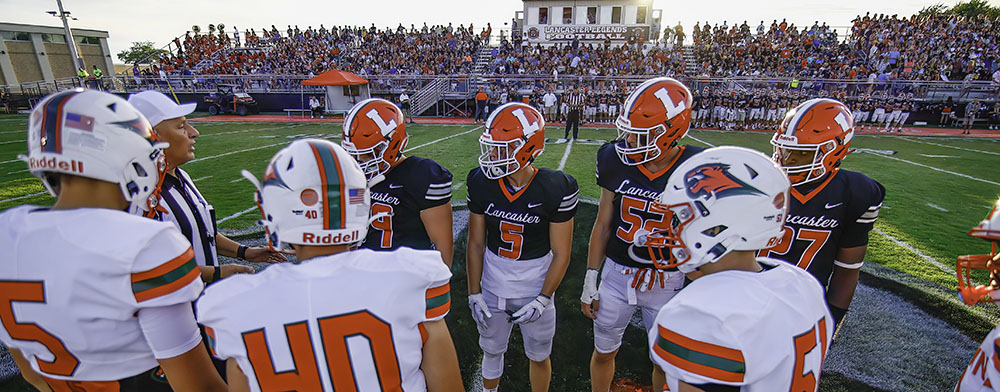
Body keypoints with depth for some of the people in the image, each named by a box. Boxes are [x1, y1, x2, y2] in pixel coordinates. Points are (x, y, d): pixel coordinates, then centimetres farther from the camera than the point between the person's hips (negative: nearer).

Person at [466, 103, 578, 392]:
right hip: (492, 286, 3)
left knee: (539, 356, 20)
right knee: (491, 350, 23)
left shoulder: (556, 189, -19)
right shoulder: (481, 183, -11)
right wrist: (474, 293, -2)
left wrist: (542, 300, -12)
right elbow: (476, 244, -2)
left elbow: (561, 254, -11)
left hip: (535, 287, -2)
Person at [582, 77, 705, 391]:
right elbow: (603, 224, -1)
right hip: (617, 275, 2)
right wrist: (590, 282, 3)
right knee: (604, 353, 18)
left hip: (667, 283, -1)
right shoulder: (616, 160, -10)